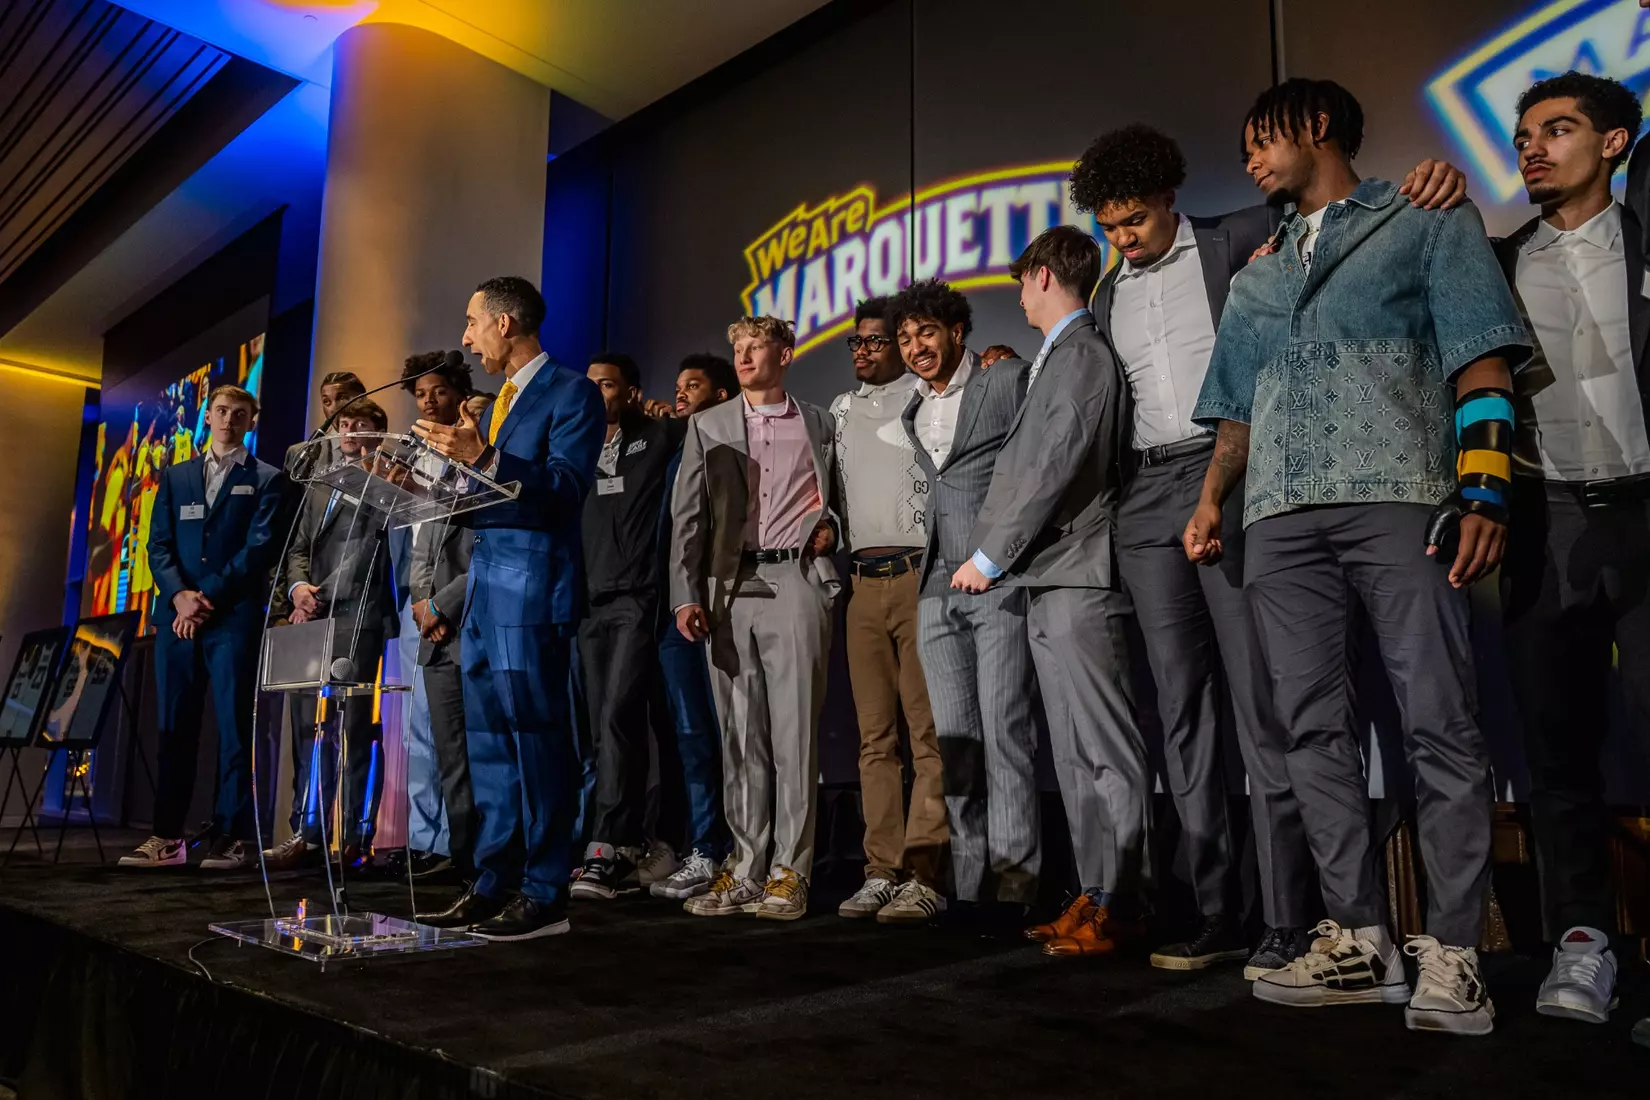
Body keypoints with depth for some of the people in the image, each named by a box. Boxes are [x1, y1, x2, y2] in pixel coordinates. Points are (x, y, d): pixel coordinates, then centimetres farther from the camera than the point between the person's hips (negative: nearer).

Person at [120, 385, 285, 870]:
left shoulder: (266, 479, 7)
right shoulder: (175, 476, 19)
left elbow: (260, 546, -4)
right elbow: (158, 544, 10)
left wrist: (208, 597, -11)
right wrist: (180, 595, -7)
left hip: (235, 617, -4)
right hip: (177, 616, 4)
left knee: (233, 726, -4)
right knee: (174, 726, 4)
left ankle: (231, 836, 0)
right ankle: (167, 837, 9)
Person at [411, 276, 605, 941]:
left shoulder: (571, 392, -5)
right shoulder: (500, 400, 21)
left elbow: (567, 489, -17)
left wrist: (483, 457, -24)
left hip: (532, 584, -9)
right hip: (484, 580, 9)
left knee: (535, 732, -7)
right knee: (487, 737, 10)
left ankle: (544, 895, 1)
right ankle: (494, 883, 19)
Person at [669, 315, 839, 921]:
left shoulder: (819, 423, 14)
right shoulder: (707, 426, 15)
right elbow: (687, 516, 8)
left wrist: (830, 524, 0)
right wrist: (686, 594, -1)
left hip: (796, 581, -1)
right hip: (729, 588, 2)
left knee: (795, 730, -4)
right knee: (740, 736, 4)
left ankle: (790, 872, 2)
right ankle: (746, 867, 11)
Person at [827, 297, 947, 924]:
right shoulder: (841, 409, 19)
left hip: (919, 574, -6)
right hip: (863, 581, 6)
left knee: (927, 732, -7)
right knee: (875, 736, 6)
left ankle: (924, 877, -4)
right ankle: (882, 871, 11)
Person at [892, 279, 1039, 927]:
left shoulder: (1008, 383, 1)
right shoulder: (912, 413, 19)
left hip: (1000, 582, -6)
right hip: (937, 590, 6)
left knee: (1004, 729, -9)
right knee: (954, 739, 4)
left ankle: (1010, 882, -2)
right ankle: (968, 883, 10)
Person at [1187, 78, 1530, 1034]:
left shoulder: (1427, 222, 14)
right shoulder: (1257, 277, 28)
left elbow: (1480, 357, 2)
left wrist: (1481, 486, -11)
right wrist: (1213, 499, 8)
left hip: (1398, 496, -5)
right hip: (1282, 520, 5)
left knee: (1439, 721, -8)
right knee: (1314, 728, 0)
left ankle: (1453, 951, -1)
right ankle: (1361, 938, 7)